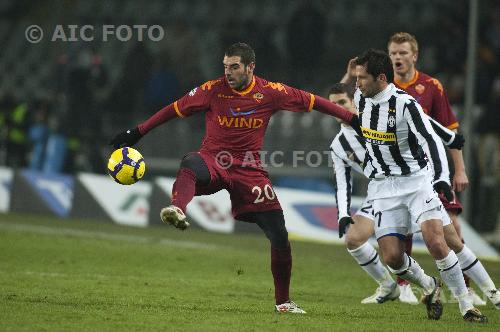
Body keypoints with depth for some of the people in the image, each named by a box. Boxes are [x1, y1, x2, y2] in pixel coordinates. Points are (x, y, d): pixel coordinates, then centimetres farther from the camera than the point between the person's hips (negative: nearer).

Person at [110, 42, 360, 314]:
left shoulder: (270, 92, -1)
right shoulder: (213, 90, -3)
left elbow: (310, 101, 5)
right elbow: (174, 110, 4)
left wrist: (351, 119, 5)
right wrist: (136, 133, 3)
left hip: (249, 169, 2)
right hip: (213, 160, -2)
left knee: (279, 237, -5)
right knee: (189, 164, -40)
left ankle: (283, 301, 14)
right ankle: (177, 211, -72)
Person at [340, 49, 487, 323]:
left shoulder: (405, 104, -18)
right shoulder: (361, 97, 0)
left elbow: (431, 141, -27)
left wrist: (439, 178, -38)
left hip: (416, 180, -5)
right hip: (382, 187, 5)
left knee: (436, 242, -20)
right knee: (392, 256, -8)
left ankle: (466, 306, -8)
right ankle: (429, 287, 22)